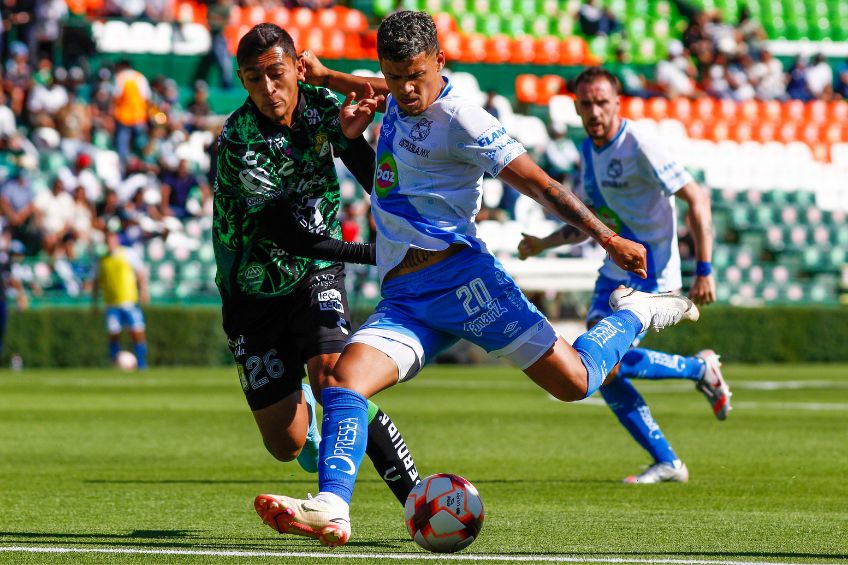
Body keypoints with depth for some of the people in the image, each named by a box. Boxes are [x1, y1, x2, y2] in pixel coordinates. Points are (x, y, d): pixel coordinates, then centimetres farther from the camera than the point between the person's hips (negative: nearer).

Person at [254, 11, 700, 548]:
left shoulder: (460, 121, -9)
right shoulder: (402, 97, 14)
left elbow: (538, 183, -7)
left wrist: (607, 237, -9)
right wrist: (325, 76, 41)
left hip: (457, 274, -6)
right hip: (403, 301, 6)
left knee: (575, 382, -8)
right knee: (343, 379, -20)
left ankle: (636, 313, 22)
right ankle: (331, 509, -37)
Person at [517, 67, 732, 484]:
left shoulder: (638, 145, -16)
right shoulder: (588, 151, 10)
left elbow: (697, 199, -18)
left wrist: (704, 270, -22)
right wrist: (543, 244, 8)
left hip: (651, 275, -8)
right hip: (615, 273, 8)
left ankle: (702, 369, 4)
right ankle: (666, 462, 9)